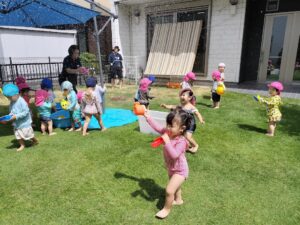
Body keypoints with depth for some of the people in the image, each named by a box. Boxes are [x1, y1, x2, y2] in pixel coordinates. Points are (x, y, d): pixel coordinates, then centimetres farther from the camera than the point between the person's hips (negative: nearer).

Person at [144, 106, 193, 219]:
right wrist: (148, 117, -6)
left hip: (180, 171, -8)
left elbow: (174, 155, -45)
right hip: (171, 169, 8)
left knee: (169, 191, -6)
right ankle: (178, 200, 57)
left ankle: (166, 209, 21)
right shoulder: (168, 132, -14)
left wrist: (167, 142, -49)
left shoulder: (181, 141, -35)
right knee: (175, 186, 30)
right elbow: (157, 127, -3)